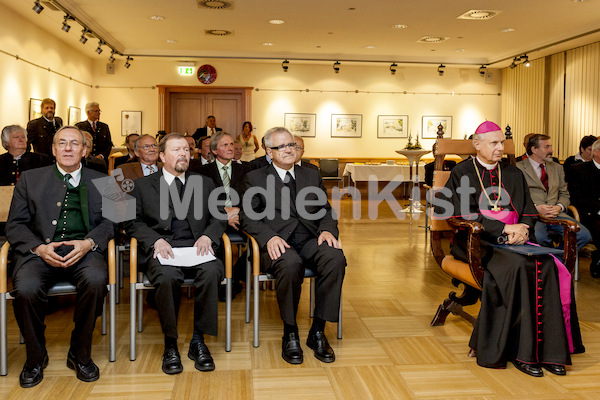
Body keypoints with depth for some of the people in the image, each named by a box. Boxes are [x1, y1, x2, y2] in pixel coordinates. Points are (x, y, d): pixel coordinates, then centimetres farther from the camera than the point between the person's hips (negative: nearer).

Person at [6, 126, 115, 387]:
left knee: (96, 280, -33)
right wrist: (39, 248, -11)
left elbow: (109, 220, 9)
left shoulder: (100, 181, 16)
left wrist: (89, 243, -12)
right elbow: (15, 225, 9)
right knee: (26, 288, -30)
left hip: (83, 249, 0)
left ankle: (80, 353, -10)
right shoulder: (30, 179, 16)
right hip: (40, 250, 1)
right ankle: (35, 357, -1)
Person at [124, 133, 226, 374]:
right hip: (162, 250, -1)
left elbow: (219, 218, 15)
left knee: (212, 271, -32)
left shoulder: (205, 184, 21)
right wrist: (155, 240, -10)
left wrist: (208, 235, -7)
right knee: (168, 277, -35)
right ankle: (170, 344, -14)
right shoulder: (143, 185, 17)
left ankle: (198, 340, -16)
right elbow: (133, 222, 9)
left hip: (197, 248, 1)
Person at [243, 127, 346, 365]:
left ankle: (317, 332, -16)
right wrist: (269, 236, -16)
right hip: (278, 243, -3)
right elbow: (248, 217, 3)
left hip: (311, 240, 3)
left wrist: (327, 230, -5)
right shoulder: (255, 178, 12)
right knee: (290, 264, -37)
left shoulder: (312, 176, 22)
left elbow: (326, 210, 18)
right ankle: (290, 334, -15)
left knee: (336, 258, -30)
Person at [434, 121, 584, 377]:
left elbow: (529, 210, 16)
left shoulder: (513, 174, 20)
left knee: (546, 265, -25)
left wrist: (523, 229, -7)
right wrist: (505, 228, -14)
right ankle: (520, 352, -24)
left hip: (516, 237, 5)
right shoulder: (462, 173, 3)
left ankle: (549, 348, -19)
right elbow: (464, 215, -8)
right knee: (518, 265, -32)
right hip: (478, 241, -5)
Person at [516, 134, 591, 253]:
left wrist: (559, 207, -1)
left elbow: (564, 194, 22)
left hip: (555, 214, 5)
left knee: (584, 235, -19)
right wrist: (535, 207, -15)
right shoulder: (518, 168, 3)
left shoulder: (557, 168, 24)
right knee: (539, 237, -38)